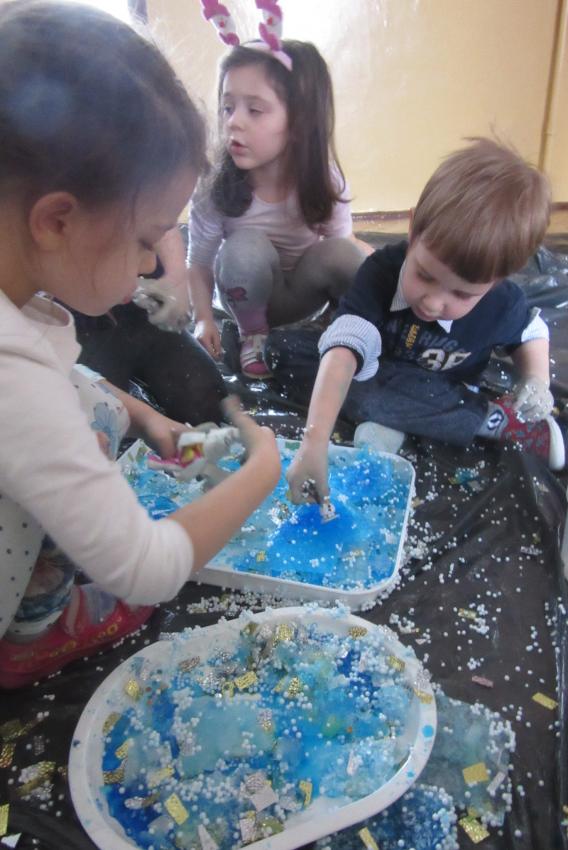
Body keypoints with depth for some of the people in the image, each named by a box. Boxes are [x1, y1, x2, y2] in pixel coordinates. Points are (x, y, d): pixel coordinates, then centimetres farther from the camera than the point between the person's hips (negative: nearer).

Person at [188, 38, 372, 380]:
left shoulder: (326, 182, -20)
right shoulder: (214, 192, -23)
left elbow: (343, 239, -7)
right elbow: (200, 264, -13)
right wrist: (204, 319, -28)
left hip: (303, 293, 1)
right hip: (251, 296, -1)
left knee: (341, 253, -30)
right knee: (245, 248, -33)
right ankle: (252, 334, -7)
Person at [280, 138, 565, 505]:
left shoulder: (503, 305, -21)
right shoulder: (382, 272, -30)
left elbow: (531, 331, 6)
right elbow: (343, 350, -45)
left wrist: (537, 379, -16)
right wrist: (314, 442, -57)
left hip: (439, 395, -4)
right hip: (379, 372, 4)